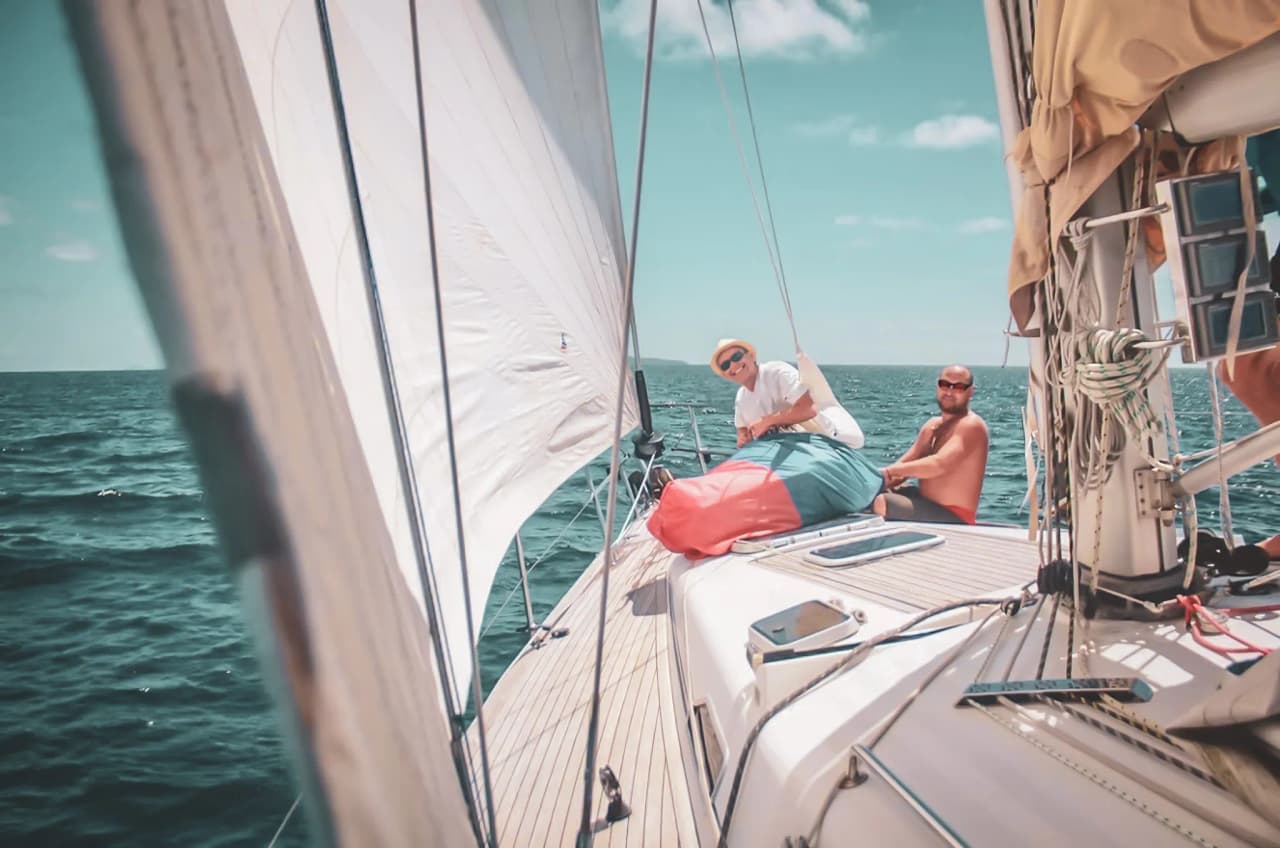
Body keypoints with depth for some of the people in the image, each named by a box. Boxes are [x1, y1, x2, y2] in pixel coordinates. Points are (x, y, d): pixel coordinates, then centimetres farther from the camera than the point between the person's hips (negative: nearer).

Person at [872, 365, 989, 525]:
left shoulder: (971, 425, -14)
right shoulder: (932, 425, 13)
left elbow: (938, 464, -29)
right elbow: (907, 462, 7)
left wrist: (890, 471, -23)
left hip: (954, 518, -9)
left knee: (881, 503, -27)